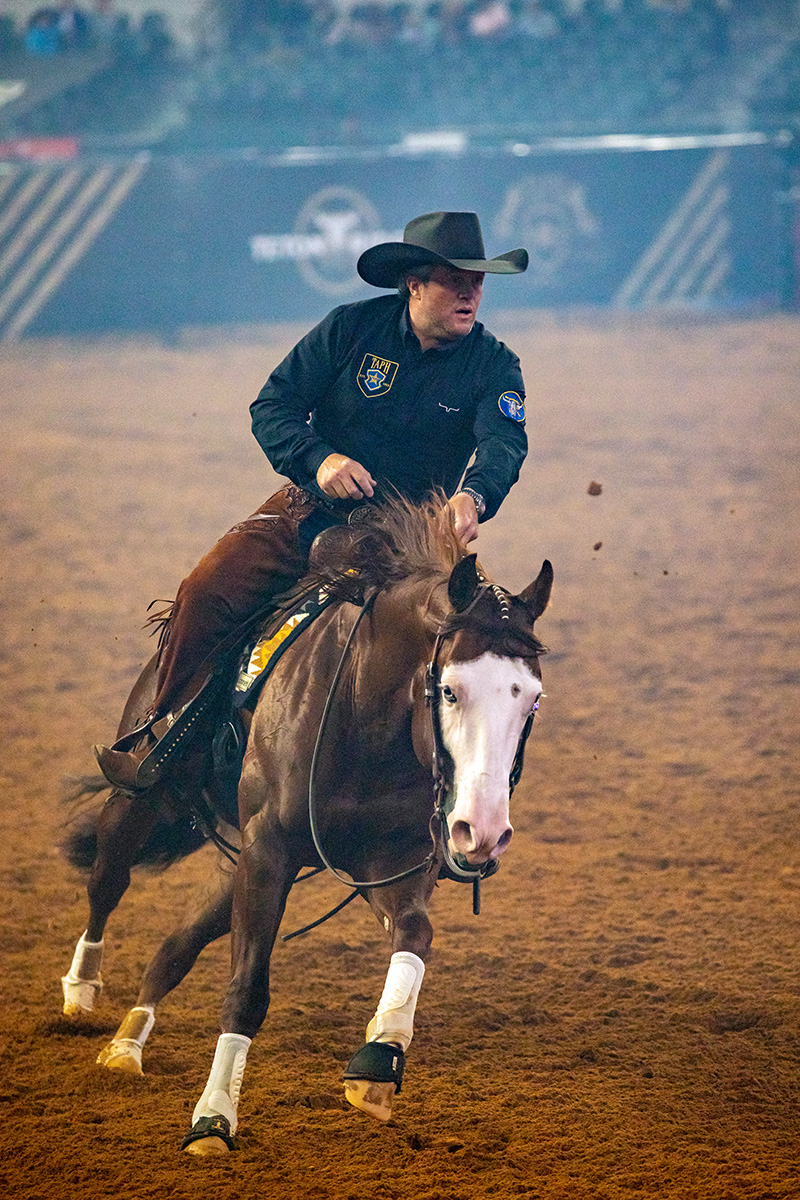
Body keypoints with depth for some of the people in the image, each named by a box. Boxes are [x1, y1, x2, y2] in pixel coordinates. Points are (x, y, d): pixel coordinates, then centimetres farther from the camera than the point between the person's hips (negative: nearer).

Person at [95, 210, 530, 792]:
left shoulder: (494, 365, -4)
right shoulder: (352, 328, -3)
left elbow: (505, 442, -23)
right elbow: (273, 406, -2)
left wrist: (473, 495, -46)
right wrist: (319, 460, -23)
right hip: (312, 506, 1)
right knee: (207, 591, -19)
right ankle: (162, 734, -3)